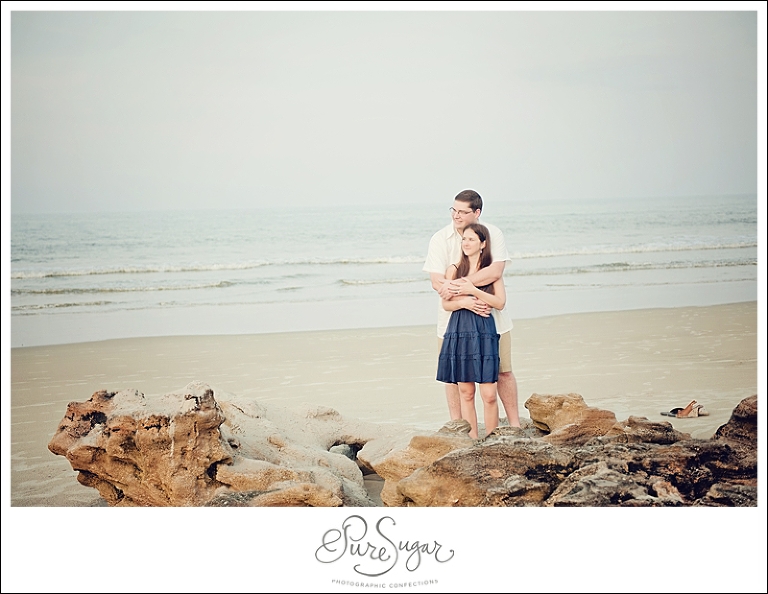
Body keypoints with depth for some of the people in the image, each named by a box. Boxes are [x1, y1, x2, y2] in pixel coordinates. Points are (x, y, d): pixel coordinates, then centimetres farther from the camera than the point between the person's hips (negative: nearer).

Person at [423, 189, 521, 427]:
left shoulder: (493, 234, -5)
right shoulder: (440, 239, -6)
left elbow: (495, 271, -20)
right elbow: (437, 282, -14)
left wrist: (459, 284, -26)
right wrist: (465, 301, -27)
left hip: (491, 316, 0)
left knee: (503, 371, 8)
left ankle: (515, 424, 21)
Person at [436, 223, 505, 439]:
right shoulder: (454, 269, 8)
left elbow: (500, 302, -4)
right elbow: (446, 303, 4)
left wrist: (474, 291, -14)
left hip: (484, 333, -1)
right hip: (459, 332, 1)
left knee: (489, 395, -6)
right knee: (465, 392, 3)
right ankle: (472, 441, 10)